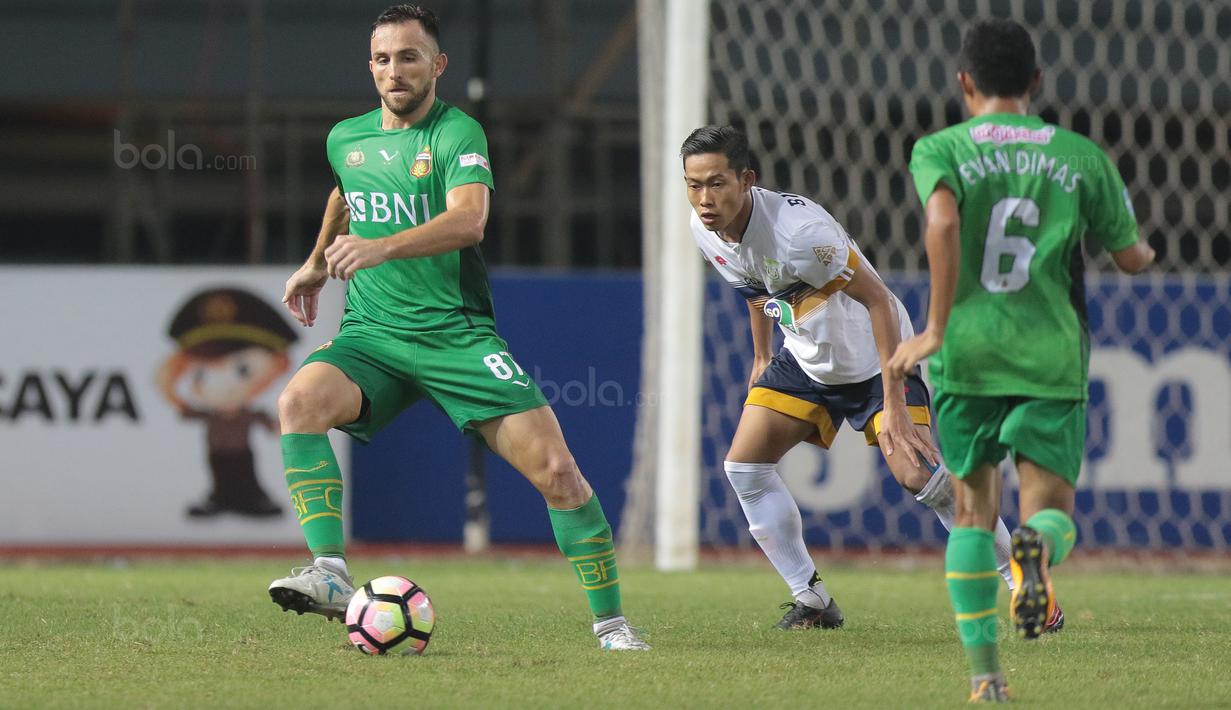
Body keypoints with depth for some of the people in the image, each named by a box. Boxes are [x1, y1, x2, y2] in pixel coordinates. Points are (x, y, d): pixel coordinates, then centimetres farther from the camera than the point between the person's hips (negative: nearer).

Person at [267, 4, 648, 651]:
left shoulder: (457, 133, -10)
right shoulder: (346, 138, 8)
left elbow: (469, 220, -29)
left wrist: (381, 248, -43)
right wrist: (317, 263, 40)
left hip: (458, 331, -3)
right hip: (371, 332, 4)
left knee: (556, 470, -13)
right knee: (299, 401, -29)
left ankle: (609, 622, 4)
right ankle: (330, 574, -33)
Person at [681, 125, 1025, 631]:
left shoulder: (799, 229, -34)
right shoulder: (706, 231, -10)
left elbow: (876, 299, -29)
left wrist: (894, 404, -31)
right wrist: (761, 357, 21)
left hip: (872, 356, -7)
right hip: (805, 358, 7)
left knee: (918, 473, -20)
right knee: (743, 467, -4)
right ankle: (812, 600, 8)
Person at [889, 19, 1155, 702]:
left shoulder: (940, 149, 2)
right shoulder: (1081, 156, 8)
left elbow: (943, 221, -18)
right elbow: (1132, 259, 10)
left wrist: (936, 327, -16)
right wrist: (1144, 249, 34)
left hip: (966, 353, 0)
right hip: (1050, 355, 0)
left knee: (973, 509, 14)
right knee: (1052, 509, 4)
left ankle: (984, 671, 8)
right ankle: (1038, 548, -35)